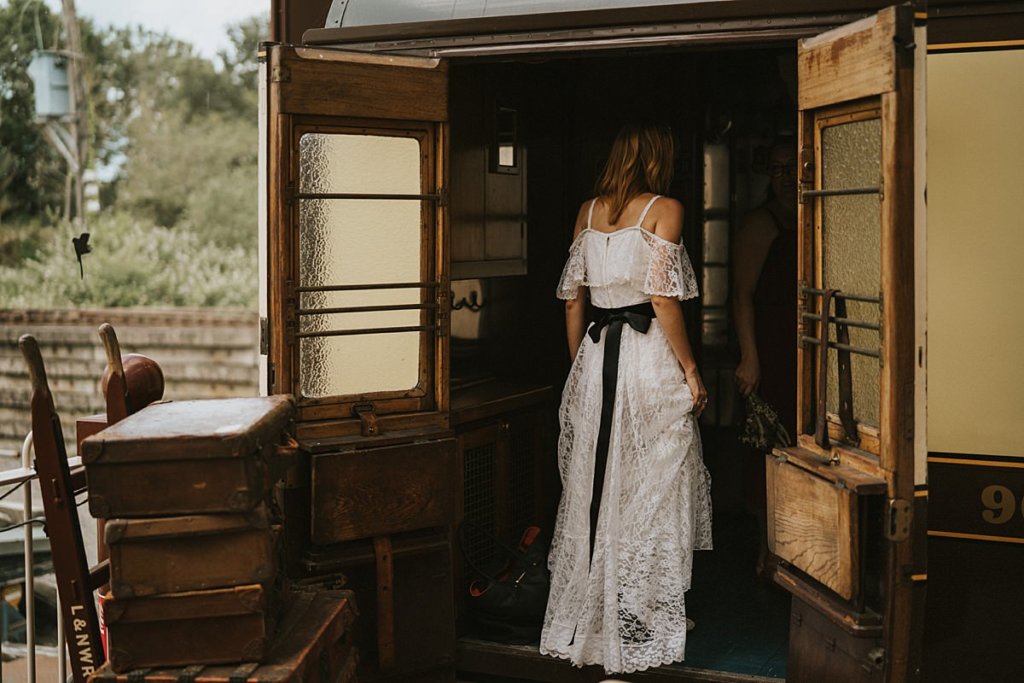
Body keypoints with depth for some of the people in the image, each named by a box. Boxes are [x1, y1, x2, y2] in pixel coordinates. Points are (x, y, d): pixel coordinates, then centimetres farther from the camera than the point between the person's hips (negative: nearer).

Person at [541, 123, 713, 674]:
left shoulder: (588, 211, 10)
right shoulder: (664, 209, -6)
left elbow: (573, 298, 10)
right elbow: (663, 299, -14)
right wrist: (691, 370, -7)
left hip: (596, 355, 5)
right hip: (650, 358, -5)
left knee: (593, 487, 12)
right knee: (652, 489, 4)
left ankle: (586, 622, 21)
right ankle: (641, 626, 12)